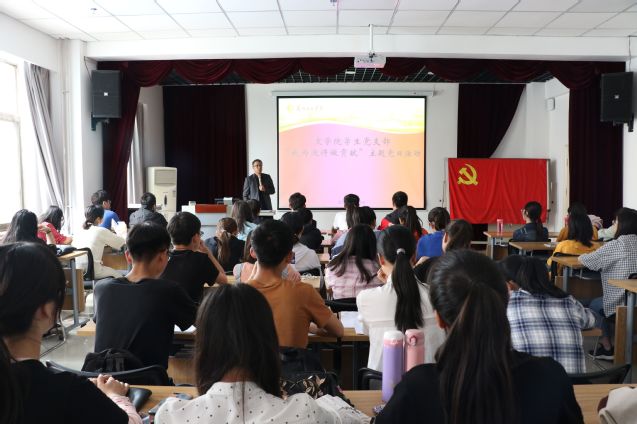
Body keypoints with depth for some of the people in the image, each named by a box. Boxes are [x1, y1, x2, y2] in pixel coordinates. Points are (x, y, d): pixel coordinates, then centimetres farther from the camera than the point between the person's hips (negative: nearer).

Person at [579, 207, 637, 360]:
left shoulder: (616, 245, -14)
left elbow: (587, 260, -6)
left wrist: (582, 256, 17)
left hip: (621, 302, -6)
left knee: (593, 305, 22)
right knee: (600, 302, 29)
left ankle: (607, 348, 23)